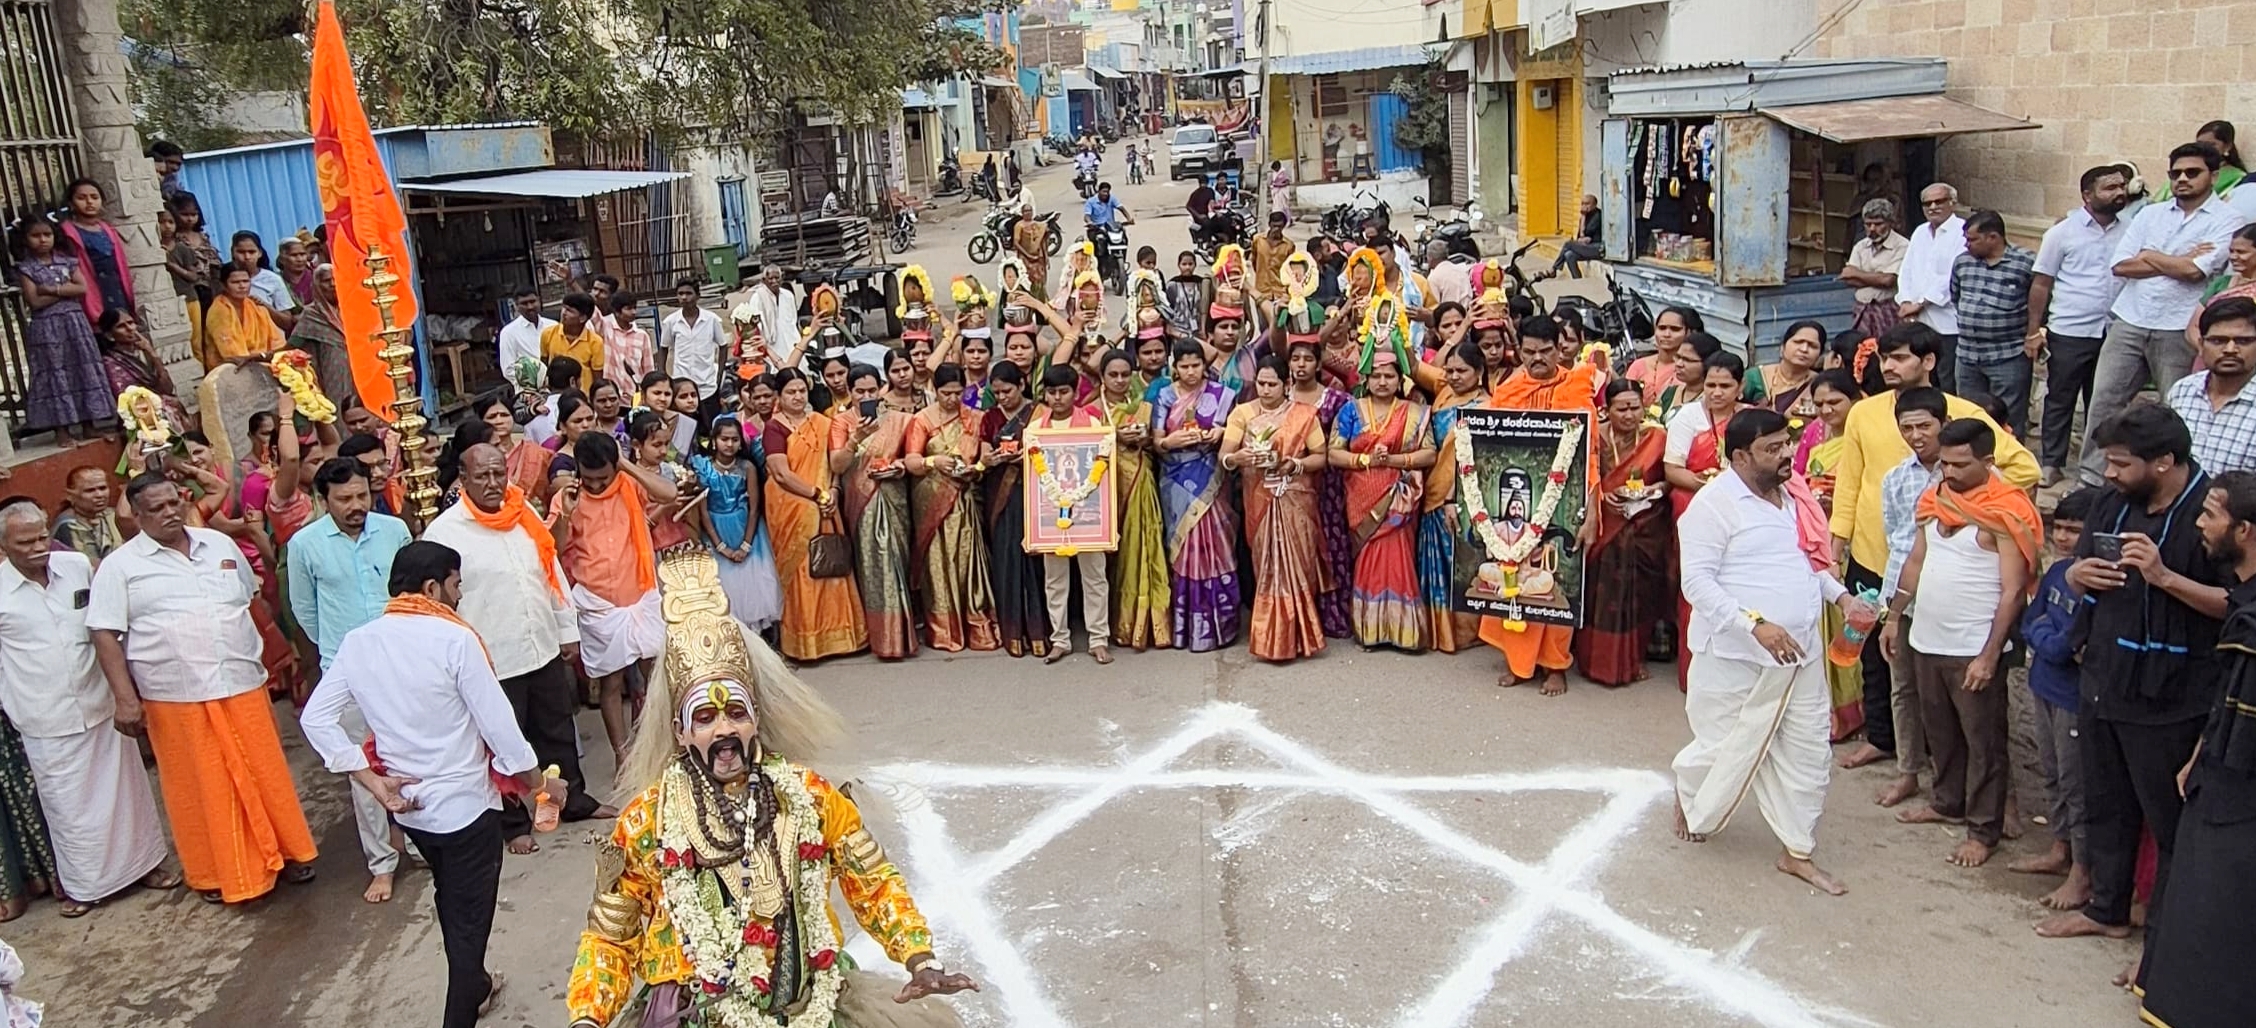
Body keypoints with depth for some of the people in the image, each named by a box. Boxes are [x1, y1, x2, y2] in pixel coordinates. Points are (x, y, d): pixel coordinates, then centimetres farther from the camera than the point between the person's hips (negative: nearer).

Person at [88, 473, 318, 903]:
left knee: (265, 774, 10)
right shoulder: (120, 566, -4)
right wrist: (125, 698, -13)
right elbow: (106, 635, -7)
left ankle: (285, 850, 25)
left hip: (242, 686, 3)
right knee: (202, 787, 7)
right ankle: (219, 872, 21)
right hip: (177, 698, -3)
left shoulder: (220, 544, 8)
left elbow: (252, 599, 19)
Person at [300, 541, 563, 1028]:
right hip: (466, 803, -7)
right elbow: (498, 723, -18)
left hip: (409, 805, 7)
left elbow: (315, 718, -3)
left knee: (450, 899, 28)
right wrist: (539, 783, -4)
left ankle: (473, 987, 47)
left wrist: (374, 783, -3)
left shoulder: (357, 642, -4)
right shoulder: (455, 639, -21)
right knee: (470, 917, 7)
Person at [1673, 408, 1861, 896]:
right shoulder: (1714, 504, -15)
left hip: (1800, 653, 7)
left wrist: (1840, 596, 4)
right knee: (1726, 750, 7)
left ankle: (1798, 852, 24)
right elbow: (1697, 582, -21)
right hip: (1737, 656, -7)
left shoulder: (1794, 496, 8)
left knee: (1807, 754, 10)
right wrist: (1755, 624, -29)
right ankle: (1688, 798, 39)